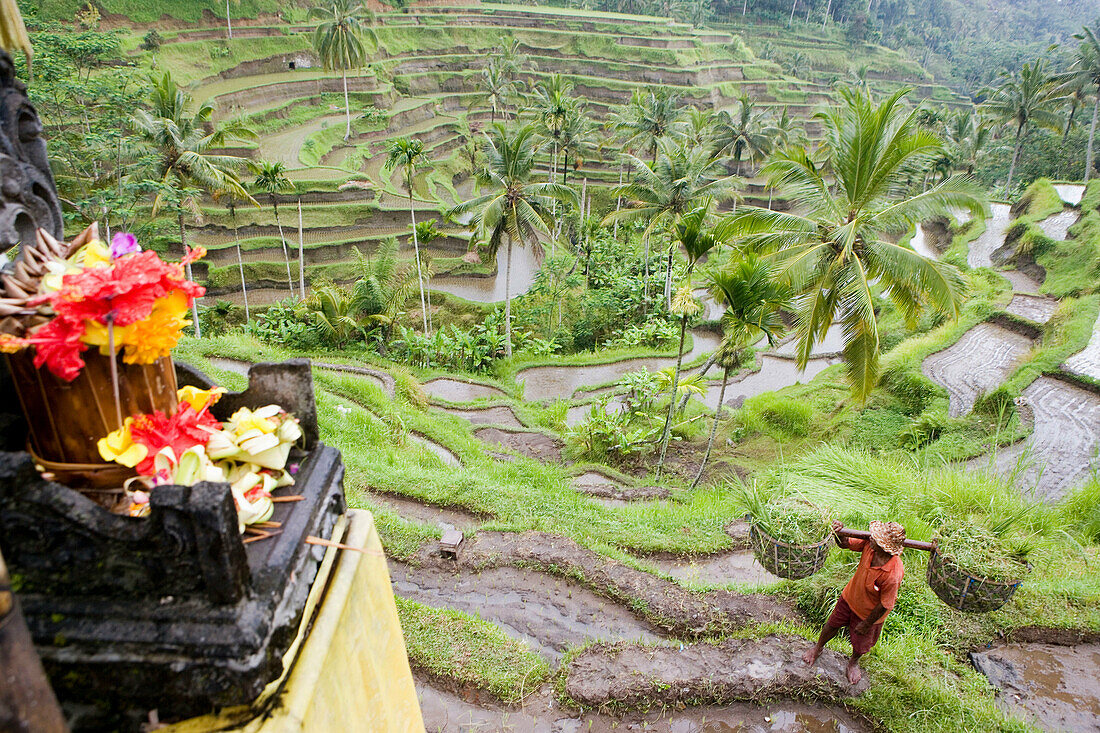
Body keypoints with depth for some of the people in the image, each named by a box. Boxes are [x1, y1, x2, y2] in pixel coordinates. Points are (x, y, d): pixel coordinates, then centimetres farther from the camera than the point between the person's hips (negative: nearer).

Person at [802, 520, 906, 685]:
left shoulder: (893, 574, -42)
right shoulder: (869, 544, -29)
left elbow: (885, 605, -27)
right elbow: (845, 544, -9)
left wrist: (866, 624, -12)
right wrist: (839, 532, -33)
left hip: (869, 612, -4)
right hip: (850, 597, 4)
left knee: (860, 643, 22)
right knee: (833, 624, 26)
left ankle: (853, 662, 57)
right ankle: (818, 648, 55)